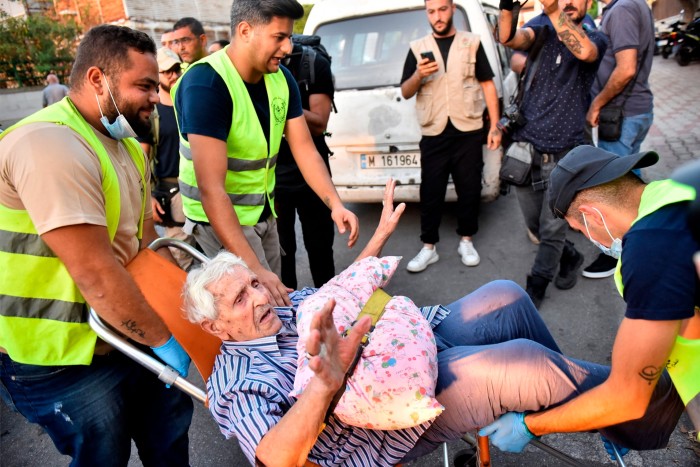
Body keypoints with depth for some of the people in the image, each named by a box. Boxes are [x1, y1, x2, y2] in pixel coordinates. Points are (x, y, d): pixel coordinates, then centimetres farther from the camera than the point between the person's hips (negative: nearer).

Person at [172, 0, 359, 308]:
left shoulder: (282, 79, -2)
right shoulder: (205, 83, -25)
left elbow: (305, 150, -1)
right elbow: (211, 188, -31)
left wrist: (335, 204, -17)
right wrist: (252, 268, -36)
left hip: (263, 212, 7)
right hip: (220, 218, -7)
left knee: (274, 299, 17)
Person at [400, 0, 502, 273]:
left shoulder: (472, 43, 7)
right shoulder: (418, 48, 9)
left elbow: (488, 85, 6)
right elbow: (405, 93, 6)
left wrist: (495, 126, -1)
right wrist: (418, 76, -16)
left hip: (468, 131, 0)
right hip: (433, 133, 0)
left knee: (469, 188, 6)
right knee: (430, 192, 1)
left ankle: (466, 241, 22)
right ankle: (429, 247, 12)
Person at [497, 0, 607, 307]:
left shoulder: (595, 39, 2)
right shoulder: (542, 33, 7)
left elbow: (584, 51, -25)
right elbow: (509, 38, -16)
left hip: (563, 155, -3)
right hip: (525, 149, 3)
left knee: (552, 229, 1)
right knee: (534, 224, 15)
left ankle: (535, 290, 21)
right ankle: (571, 258, 42)